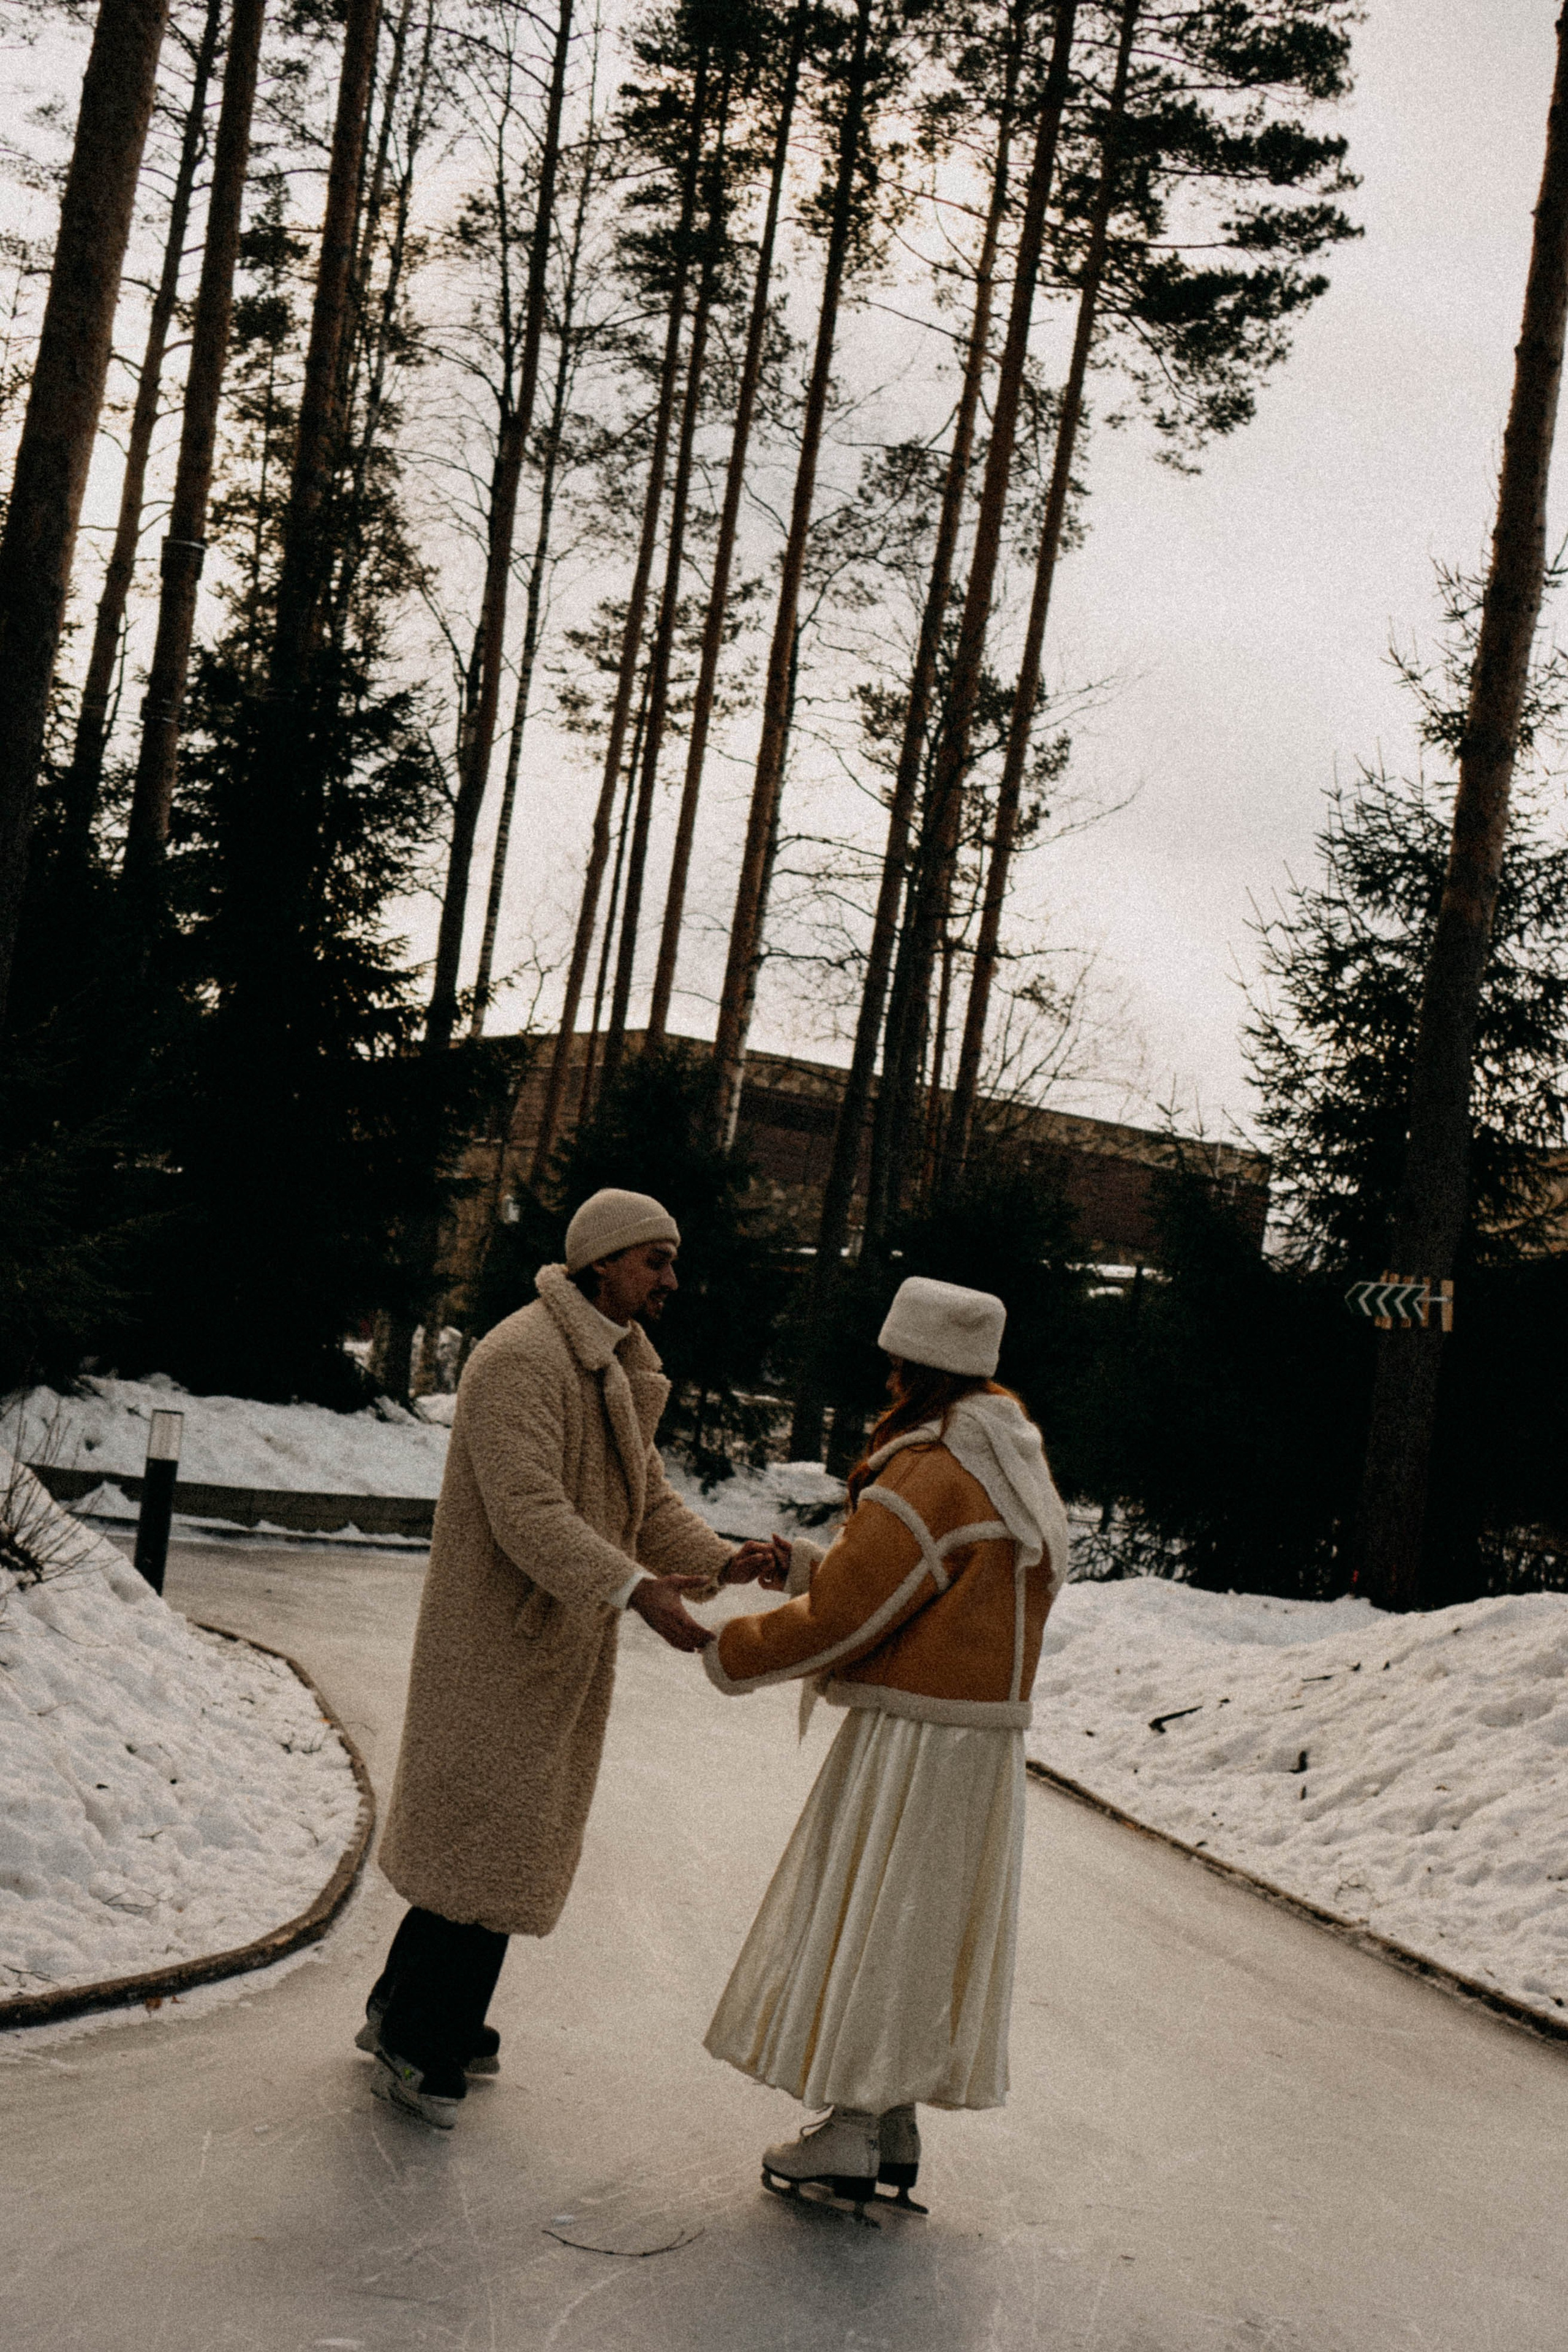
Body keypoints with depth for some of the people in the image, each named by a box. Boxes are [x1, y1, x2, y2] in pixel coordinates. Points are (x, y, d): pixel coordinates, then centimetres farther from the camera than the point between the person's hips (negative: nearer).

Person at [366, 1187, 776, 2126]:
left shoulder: (619, 1373, 14)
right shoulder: (523, 1359, -19)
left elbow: (649, 1500, 12)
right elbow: (528, 1513, -29)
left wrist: (718, 1559, -6)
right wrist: (636, 1589, -38)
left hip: (564, 1648, 10)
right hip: (501, 1643, -10)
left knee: (502, 1834, 16)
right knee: (485, 1840, -3)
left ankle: (409, 2016, 30)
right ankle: (419, 2046, 11)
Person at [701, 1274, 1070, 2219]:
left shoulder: (931, 1476, -19)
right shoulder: (1011, 1468, 11)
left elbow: (845, 1614, -18)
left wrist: (732, 1654, -5)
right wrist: (803, 1563, 12)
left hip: (916, 1737, -9)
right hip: (984, 1727, 9)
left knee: (867, 1924, 2)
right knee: (929, 1929, 15)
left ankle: (851, 2134, 9)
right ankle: (896, 2129, 22)